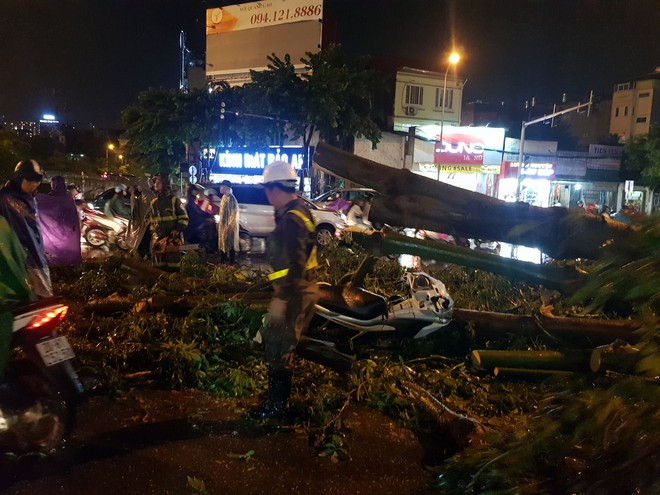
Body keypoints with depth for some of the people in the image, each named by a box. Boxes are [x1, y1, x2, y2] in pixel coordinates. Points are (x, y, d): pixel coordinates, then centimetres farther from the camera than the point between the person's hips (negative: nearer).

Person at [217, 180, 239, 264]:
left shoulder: (231, 199, -21)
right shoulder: (224, 197, 8)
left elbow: (234, 214, -21)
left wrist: (230, 226, -21)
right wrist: (219, 222, 17)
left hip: (229, 226, -9)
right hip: (222, 224, 9)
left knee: (230, 244, 0)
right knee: (222, 242, 17)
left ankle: (231, 262, 10)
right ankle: (223, 260, 31)